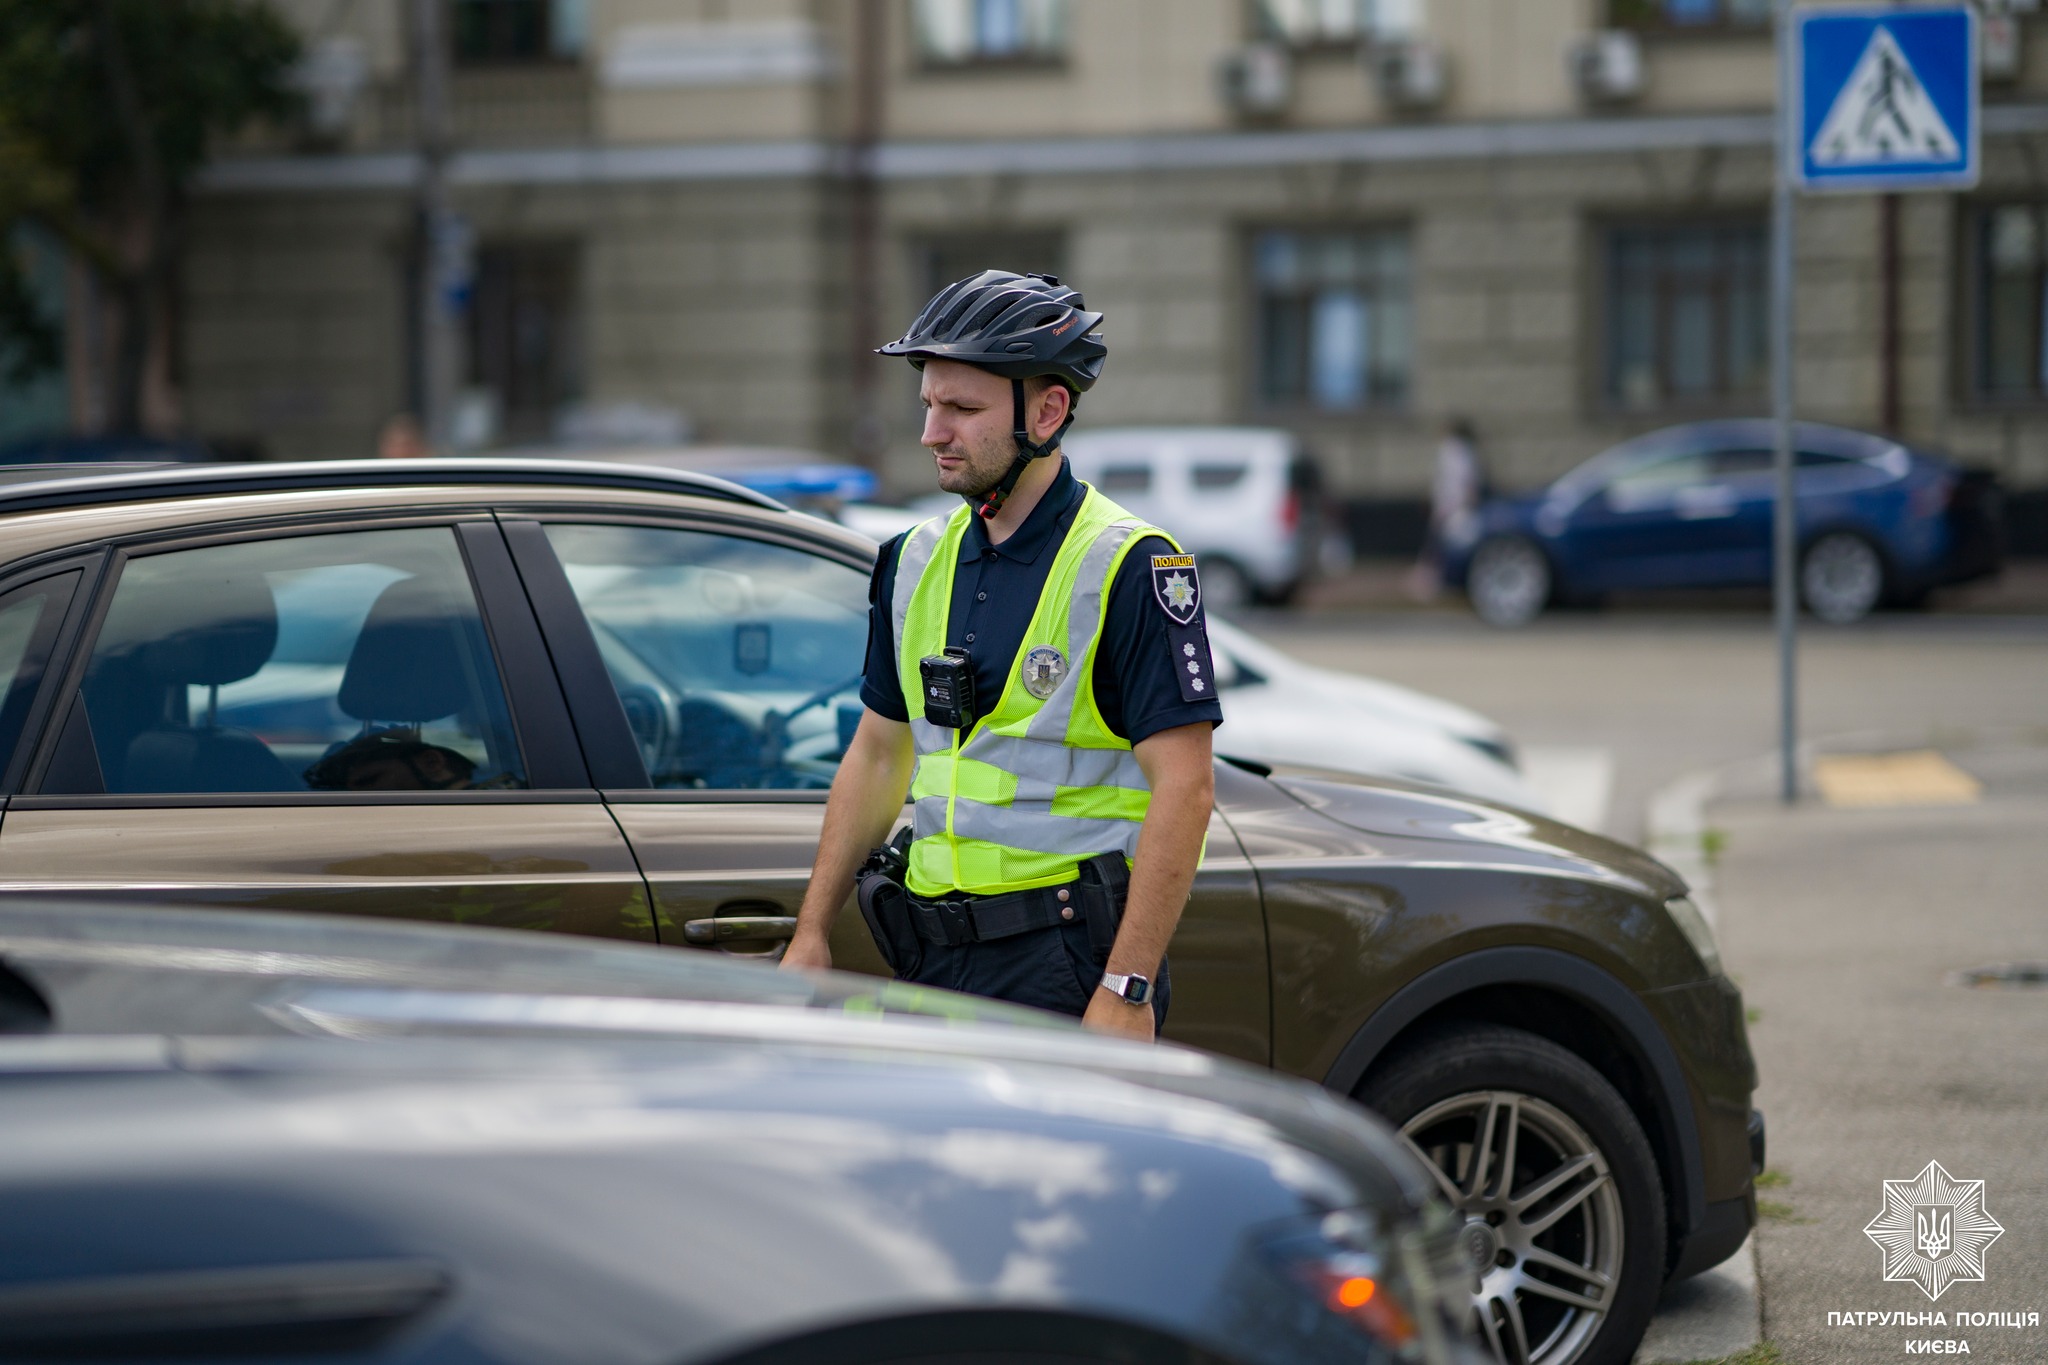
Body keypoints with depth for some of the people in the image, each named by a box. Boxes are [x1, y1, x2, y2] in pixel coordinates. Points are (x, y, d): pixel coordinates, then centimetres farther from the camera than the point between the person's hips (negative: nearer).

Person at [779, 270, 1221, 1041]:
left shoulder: (1130, 567, -9)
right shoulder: (917, 561, 12)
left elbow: (1184, 788, -14)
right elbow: (877, 755, 20)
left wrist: (1129, 992, -19)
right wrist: (811, 934, 15)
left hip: (1068, 959, -6)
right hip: (936, 960, 6)